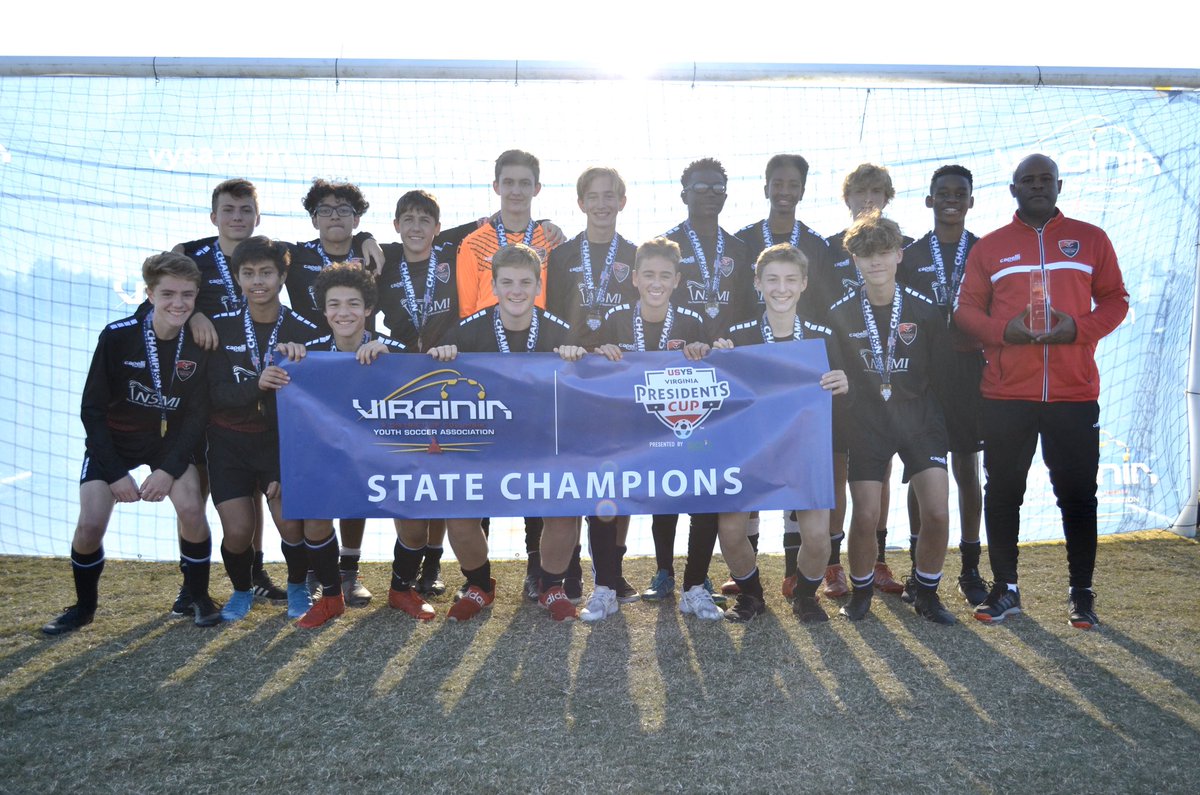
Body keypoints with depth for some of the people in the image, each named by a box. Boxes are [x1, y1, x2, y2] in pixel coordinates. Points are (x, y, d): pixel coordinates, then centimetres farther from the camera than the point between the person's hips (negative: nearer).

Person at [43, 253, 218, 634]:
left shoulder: (199, 345, -16)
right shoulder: (117, 336, -21)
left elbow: (197, 414, -10)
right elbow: (92, 409, -13)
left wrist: (169, 469, -19)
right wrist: (115, 473, -16)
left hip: (170, 440, 1)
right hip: (112, 440, -1)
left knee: (192, 508, -21)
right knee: (90, 525, -13)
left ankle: (200, 598, 2)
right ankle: (84, 606, 15)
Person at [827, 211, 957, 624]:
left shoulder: (926, 310, -4)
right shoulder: (840, 314, -6)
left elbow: (940, 373, 3)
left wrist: (932, 416, 3)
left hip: (919, 419, 1)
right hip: (866, 423, -1)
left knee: (937, 513, -8)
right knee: (865, 516, -4)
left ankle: (926, 594, 16)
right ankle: (860, 591, 21)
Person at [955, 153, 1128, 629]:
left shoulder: (1090, 239, 11)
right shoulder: (990, 247, 9)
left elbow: (1115, 300, 9)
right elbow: (965, 309, 6)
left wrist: (1079, 328, -11)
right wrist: (1003, 330, -13)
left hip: (1074, 394, 0)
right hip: (1005, 395, 0)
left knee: (1077, 494, 5)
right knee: (1003, 492, 5)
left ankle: (1081, 594, 18)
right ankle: (1005, 589, 18)